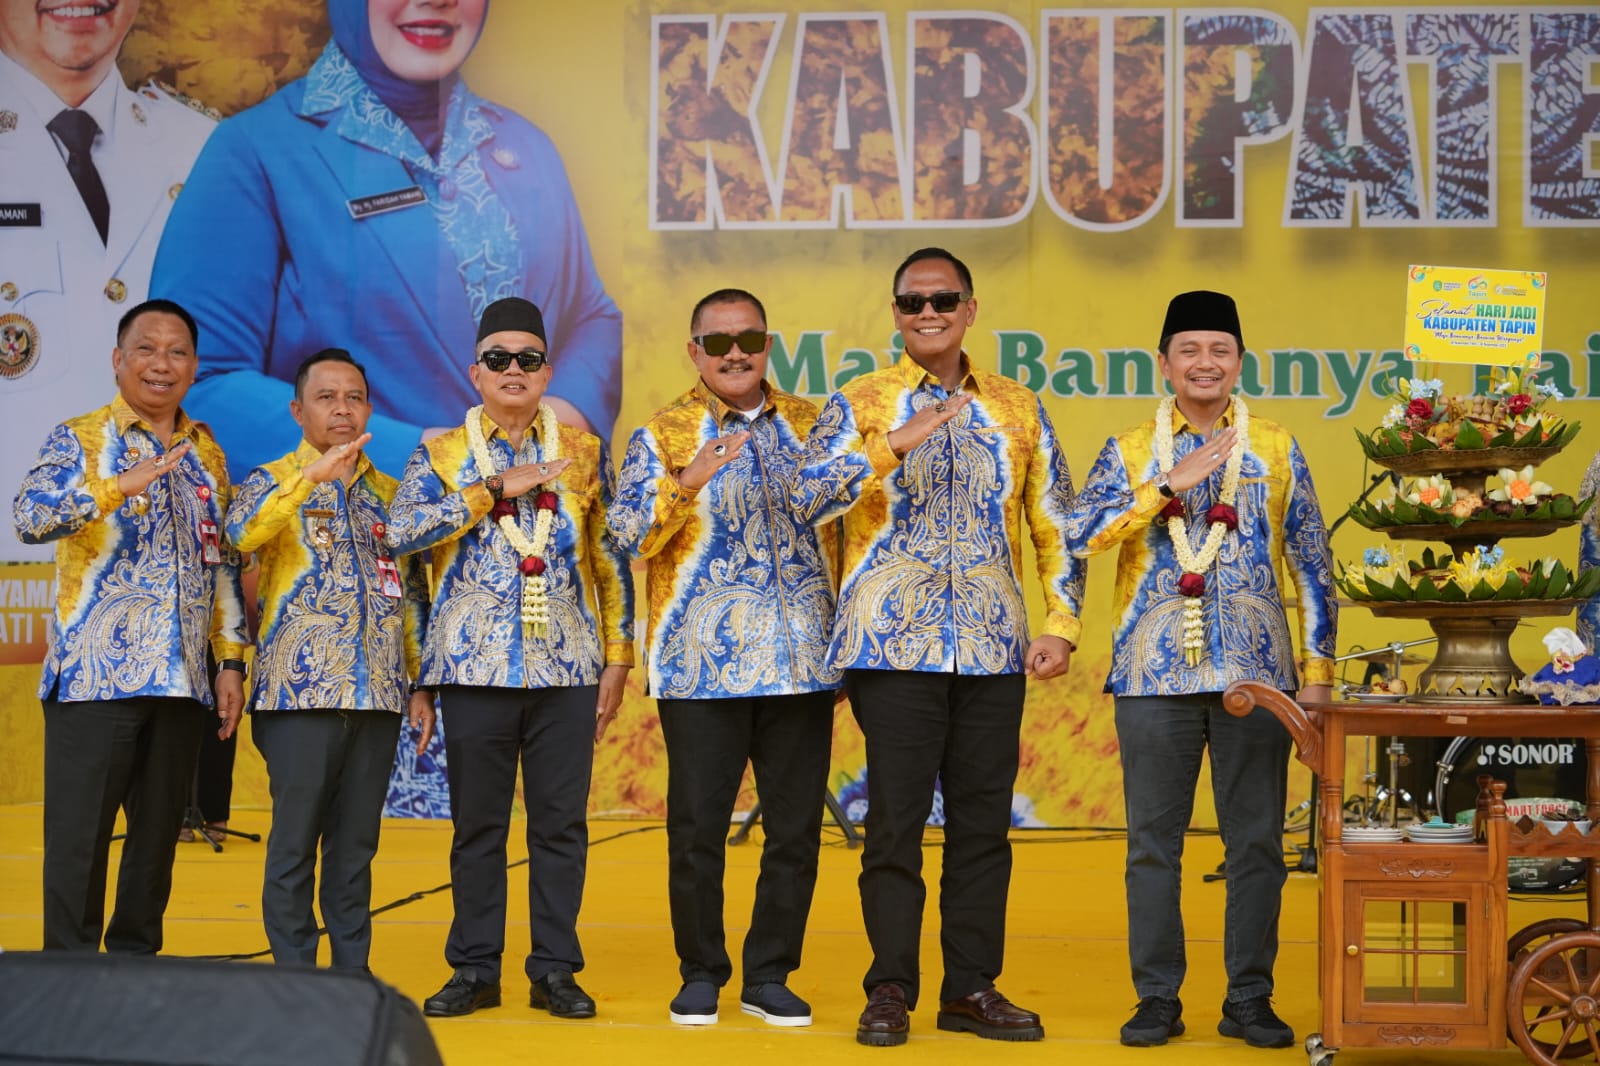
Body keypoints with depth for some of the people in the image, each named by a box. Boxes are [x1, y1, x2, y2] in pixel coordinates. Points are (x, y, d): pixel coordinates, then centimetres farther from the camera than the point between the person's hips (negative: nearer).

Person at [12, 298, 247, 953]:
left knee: (159, 832, 8)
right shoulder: (79, 440, 0)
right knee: (79, 833, -3)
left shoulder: (206, 455, 15)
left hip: (181, 679, 5)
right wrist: (119, 485, -30)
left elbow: (223, 562, 18)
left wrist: (231, 660, 11)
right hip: (96, 674, -5)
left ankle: (137, 960, 18)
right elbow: (30, 517, -17)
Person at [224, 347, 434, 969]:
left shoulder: (389, 494, 16)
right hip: (302, 688, -4)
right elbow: (243, 531, -21)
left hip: (378, 692, 4)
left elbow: (413, 595, 18)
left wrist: (422, 684, 11)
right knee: (296, 836, -3)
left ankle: (353, 966, 13)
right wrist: (313, 474, -32)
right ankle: (294, 972, 4)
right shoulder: (275, 481, 3)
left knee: (357, 839, 7)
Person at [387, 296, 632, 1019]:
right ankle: (474, 970, 12)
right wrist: (498, 486, -13)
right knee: (478, 823, 4)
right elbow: (403, 529, -11)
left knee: (561, 822, 2)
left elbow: (612, 558, 11)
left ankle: (554, 970, 10)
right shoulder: (441, 454, 7)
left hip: (567, 667, 1)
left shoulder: (583, 452, 11)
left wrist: (617, 658, 5)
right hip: (476, 664, -1)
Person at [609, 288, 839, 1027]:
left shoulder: (810, 425, 11)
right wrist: (686, 482, -27)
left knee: (795, 828, 5)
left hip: (803, 662, 3)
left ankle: (769, 976, 16)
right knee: (697, 827, 0)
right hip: (704, 664, -3)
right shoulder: (663, 434, 2)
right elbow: (628, 531, -11)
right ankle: (701, 975, 14)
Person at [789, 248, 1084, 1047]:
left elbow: (1058, 527, 13)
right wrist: (896, 443, -22)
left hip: (993, 649, 3)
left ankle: (971, 988, 15)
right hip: (895, 644, -3)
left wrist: (1061, 624, 3)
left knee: (983, 821, 6)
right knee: (896, 818, -2)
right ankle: (890, 990, 7)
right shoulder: (860, 404, 3)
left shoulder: (1018, 409, 12)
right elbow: (810, 498, -12)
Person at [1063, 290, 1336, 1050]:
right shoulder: (1130, 452, 7)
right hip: (1155, 675, 0)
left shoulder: (1277, 452, 8)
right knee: (1153, 842, 3)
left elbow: (1313, 566, 8)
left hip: (1255, 673, 0)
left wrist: (1319, 667, 2)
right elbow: (1081, 537, -9)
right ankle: (1157, 999, 11)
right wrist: (1169, 484, -16)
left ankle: (1249, 999, 12)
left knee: (1256, 841, 3)